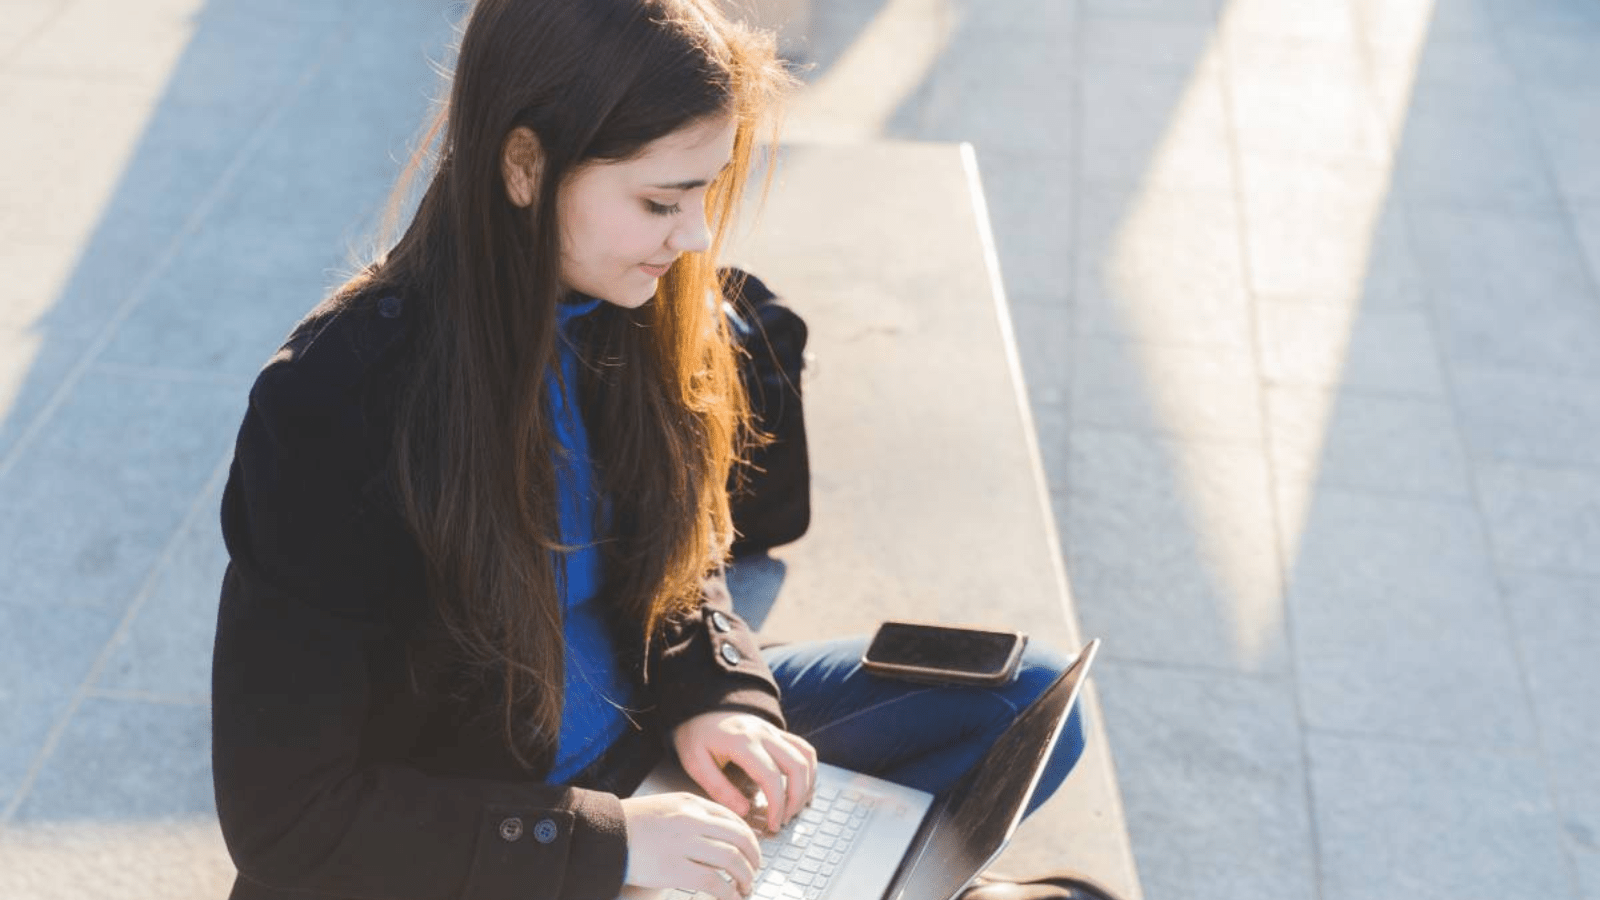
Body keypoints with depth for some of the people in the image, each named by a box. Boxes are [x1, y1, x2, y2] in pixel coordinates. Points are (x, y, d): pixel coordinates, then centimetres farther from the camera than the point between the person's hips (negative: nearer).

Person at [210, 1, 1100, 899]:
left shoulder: (637, 312, -8)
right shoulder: (335, 400, -27)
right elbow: (286, 815, -23)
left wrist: (709, 691, -10)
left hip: (640, 742, 6)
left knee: (1026, 698, 1)